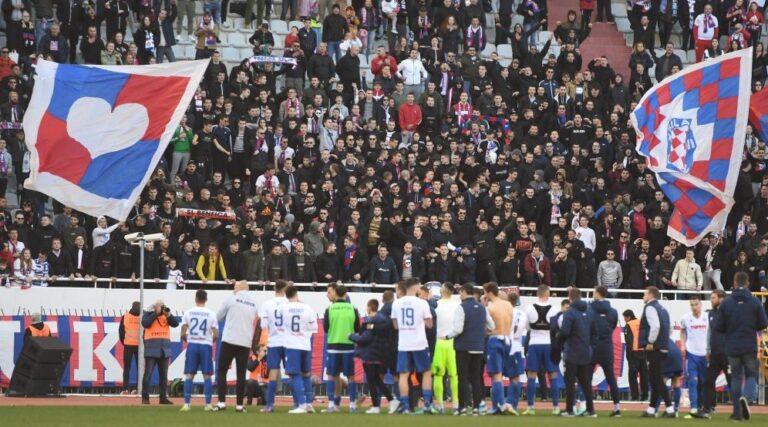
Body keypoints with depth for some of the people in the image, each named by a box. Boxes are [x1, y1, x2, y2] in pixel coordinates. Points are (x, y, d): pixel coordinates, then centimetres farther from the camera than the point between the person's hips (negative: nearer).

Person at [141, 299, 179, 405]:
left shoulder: (167, 315, 12)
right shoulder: (148, 314, 2)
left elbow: (176, 323, 0)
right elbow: (145, 323, -17)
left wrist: (168, 315, -14)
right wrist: (156, 313, -16)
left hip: (164, 349, 5)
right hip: (152, 349, -5)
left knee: (164, 375, 8)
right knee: (148, 373, -7)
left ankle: (163, 397, 12)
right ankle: (145, 397, -6)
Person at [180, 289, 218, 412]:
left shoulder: (188, 313, 0)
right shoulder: (211, 314, -1)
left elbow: (183, 334, -2)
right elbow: (216, 335, -3)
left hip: (192, 345, 0)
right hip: (206, 346, 0)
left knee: (189, 375, 4)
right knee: (207, 376, 4)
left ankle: (186, 404, -3)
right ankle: (208, 405, 0)